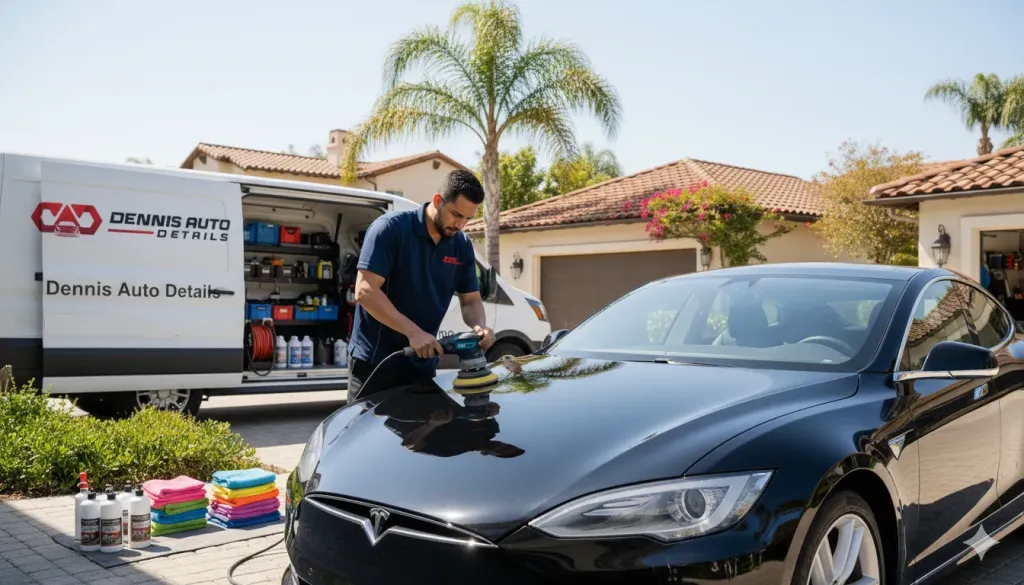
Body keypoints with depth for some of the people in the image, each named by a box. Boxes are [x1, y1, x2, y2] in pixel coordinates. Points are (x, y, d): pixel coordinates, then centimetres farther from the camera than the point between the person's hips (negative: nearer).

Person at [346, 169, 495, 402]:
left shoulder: (462, 246, 3)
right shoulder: (390, 228, -15)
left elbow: (471, 299, 8)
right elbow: (365, 291, -21)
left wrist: (480, 325, -16)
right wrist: (413, 332, -28)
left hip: (423, 363, 5)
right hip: (374, 361, -5)